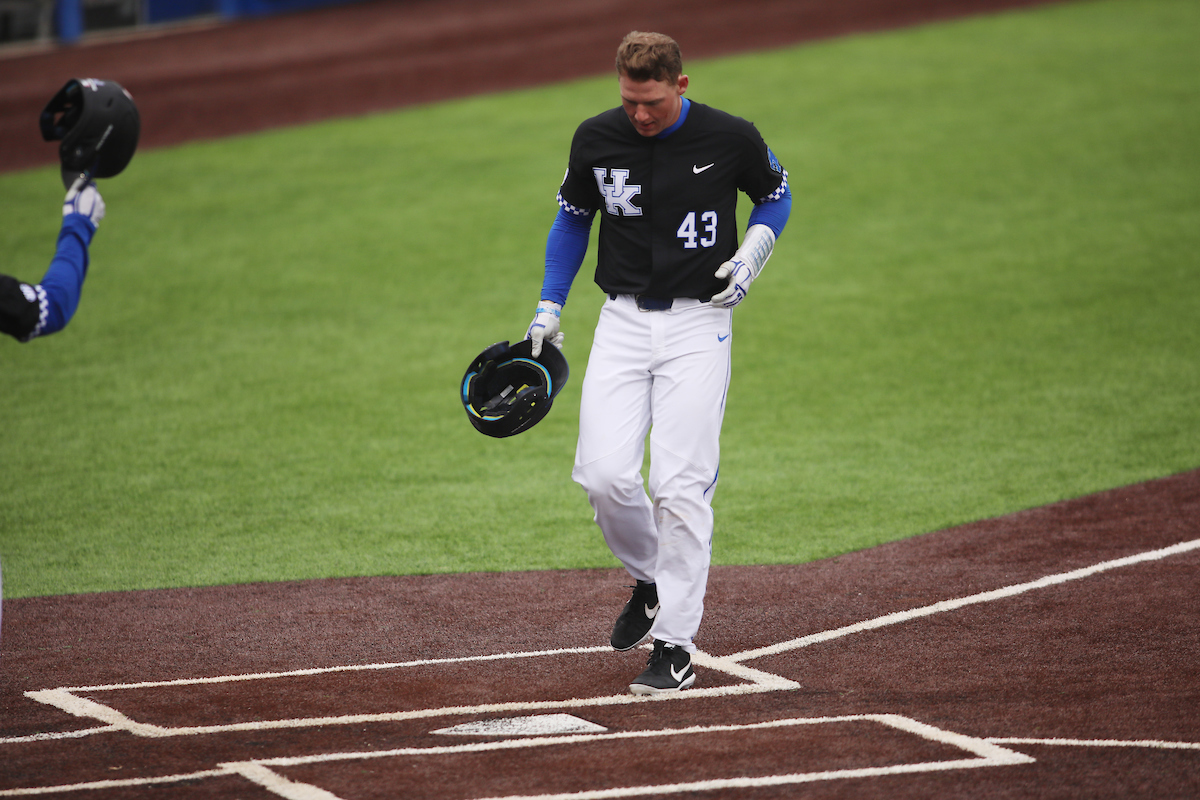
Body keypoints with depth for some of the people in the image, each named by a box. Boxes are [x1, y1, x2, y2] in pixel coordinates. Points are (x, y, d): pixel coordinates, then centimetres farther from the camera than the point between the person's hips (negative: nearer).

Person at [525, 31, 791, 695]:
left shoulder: (730, 138, -8)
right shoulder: (596, 140, -2)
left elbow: (775, 194, 11)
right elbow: (573, 216, 16)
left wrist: (752, 254, -8)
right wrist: (549, 307, 10)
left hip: (699, 323, -3)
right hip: (623, 320, 3)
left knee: (680, 486, -10)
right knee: (604, 475, -10)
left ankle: (675, 649, -2)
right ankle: (650, 578, 21)